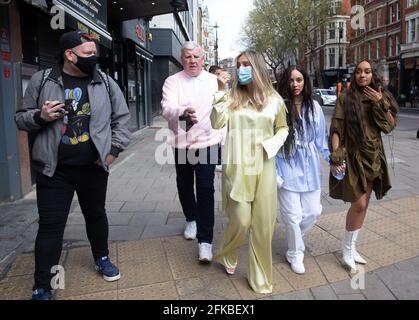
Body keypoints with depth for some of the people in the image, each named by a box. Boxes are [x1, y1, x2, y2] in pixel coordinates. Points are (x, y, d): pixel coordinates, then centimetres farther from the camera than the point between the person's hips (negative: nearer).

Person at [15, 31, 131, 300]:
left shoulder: (105, 82, 2)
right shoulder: (42, 81, -1)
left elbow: (122, 117, 6)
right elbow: (22, 118, 6)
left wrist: (114, 150, -3)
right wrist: (40, 117, -16)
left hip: (94, 167, 2)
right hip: (54, 169, -1)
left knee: (96, 215, 18)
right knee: (51, 226, 2)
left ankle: (102, 258, 42)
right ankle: (42, 288, 16)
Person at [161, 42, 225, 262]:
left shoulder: (214, 81, 4)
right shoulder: (172, 81, -1)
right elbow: (167, 109, -19)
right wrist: (183, 113, -40)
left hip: (207, 142, -1)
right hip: (182, 144, 1)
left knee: (205, 190, -8)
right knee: (184, 186, 15)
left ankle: (205, 240, 0)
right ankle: (191, 220, 42)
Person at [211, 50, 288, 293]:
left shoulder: (274, 99, 4)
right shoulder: (231, 97, 1)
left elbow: (283, 128, 15)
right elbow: (217, 125, -10)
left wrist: (272, 144, -4)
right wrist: (221, 93, -13)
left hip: (264, 168, 2)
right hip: (237, 167, -1)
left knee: (264, 224, 5)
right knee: (241, 221, -2)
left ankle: (260, 277, 26)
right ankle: (228, 256, 34)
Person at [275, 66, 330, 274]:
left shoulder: (314, 107, 3)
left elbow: (321, 137, 11)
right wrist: (274, 172, -10)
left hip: (310, 169, 4)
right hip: (288, 168, -4)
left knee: (313, 211, 10)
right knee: (293, 215, 3)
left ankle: (294, 237, 41)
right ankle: (295, 254, 27)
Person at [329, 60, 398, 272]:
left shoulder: (380, 97, 8)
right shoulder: (346, 98, -6)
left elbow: (390, 127, 1)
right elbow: (336, 130, -11)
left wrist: (380, 103, -11)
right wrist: (336, 157, -19)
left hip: (373, 156, 5)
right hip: (353, 156, -5)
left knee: (363, 204, 10)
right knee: (359, 204, -8)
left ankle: (351, 248, 24)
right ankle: (347, 250, 12)